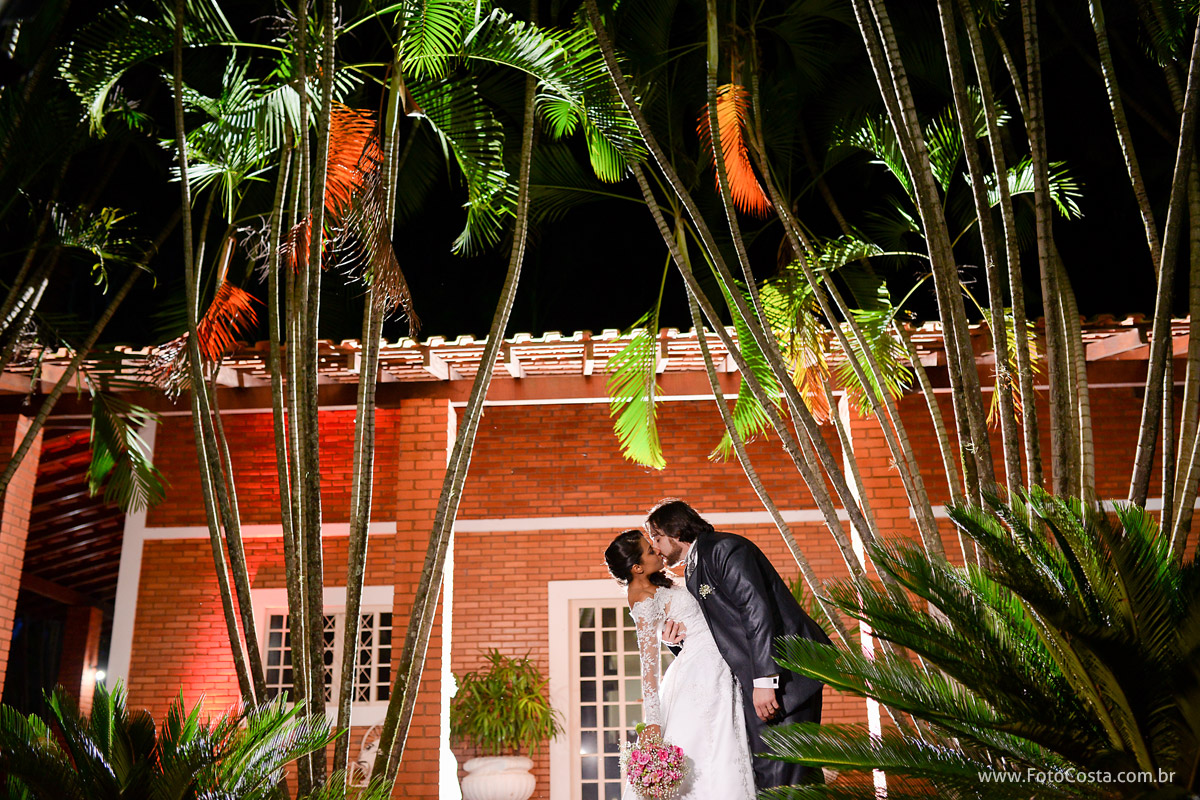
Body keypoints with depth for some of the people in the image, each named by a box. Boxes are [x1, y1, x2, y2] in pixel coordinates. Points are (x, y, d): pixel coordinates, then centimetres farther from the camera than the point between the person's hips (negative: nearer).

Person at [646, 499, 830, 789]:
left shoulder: (725, 548, -9)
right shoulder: (694, 572, 19)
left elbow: (757, 609, -18)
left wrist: (764, 680, -23)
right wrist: (685, 635, 0)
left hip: (784, 671, -10)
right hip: (755, 682, 10)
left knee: (781, 772, -12)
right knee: (763, 769, 8)